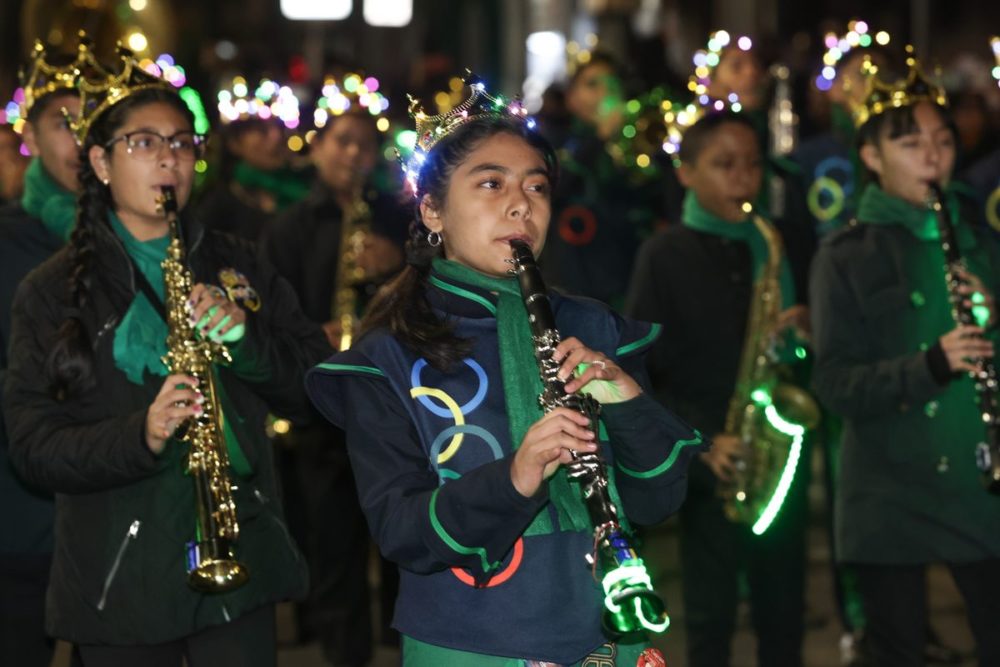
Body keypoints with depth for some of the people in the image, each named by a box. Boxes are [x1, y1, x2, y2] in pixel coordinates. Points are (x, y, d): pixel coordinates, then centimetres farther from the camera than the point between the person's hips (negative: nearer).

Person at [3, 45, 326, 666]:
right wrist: (139, 436, -23)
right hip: (119, 584, -2)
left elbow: (312, 388, 5)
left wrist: (245, 337, -14)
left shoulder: (235, 265, 9)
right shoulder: (53, 291, 0)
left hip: (242, 564, 2)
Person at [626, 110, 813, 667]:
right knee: (712, 617, 2)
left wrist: (807, 328, -8)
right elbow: (642, 371, -6)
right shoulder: (667, 255, -3)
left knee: (784, 614, 9)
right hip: (711, 468, -4)